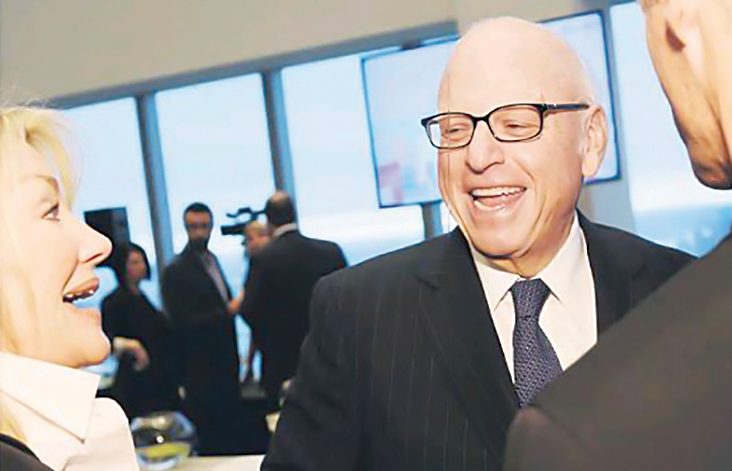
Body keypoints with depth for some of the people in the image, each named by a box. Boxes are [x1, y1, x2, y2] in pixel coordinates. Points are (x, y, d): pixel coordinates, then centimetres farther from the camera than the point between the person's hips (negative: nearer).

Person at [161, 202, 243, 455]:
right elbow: (184, 323, -20)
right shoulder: (175, 271, -14)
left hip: (225, 365, 7)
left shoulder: (211, 260, 11)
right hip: (202, 370, -7)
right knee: (211, 442, 0)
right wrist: (229, 310, -22)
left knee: (229, 432, 14)